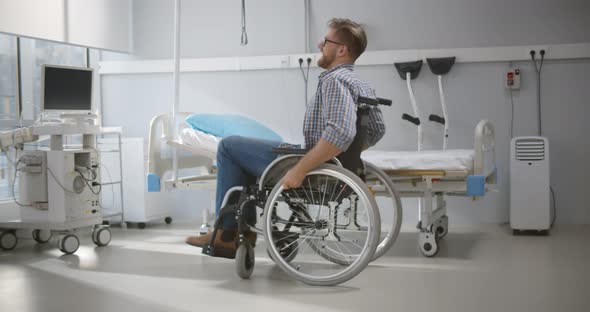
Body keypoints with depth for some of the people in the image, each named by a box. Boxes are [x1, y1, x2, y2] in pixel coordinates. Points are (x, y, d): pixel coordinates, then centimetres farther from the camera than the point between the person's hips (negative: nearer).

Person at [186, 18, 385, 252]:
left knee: (229, 146, 5)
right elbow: (377, 130, 20)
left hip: (316, 171, -10)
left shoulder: (334, 80, -20)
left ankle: (227, 232, 8)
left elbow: (340, 133, -35)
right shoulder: (361, 85, 10)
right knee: (244, 152, 26)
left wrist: (299, 171, -32)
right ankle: (245, 231, 21)